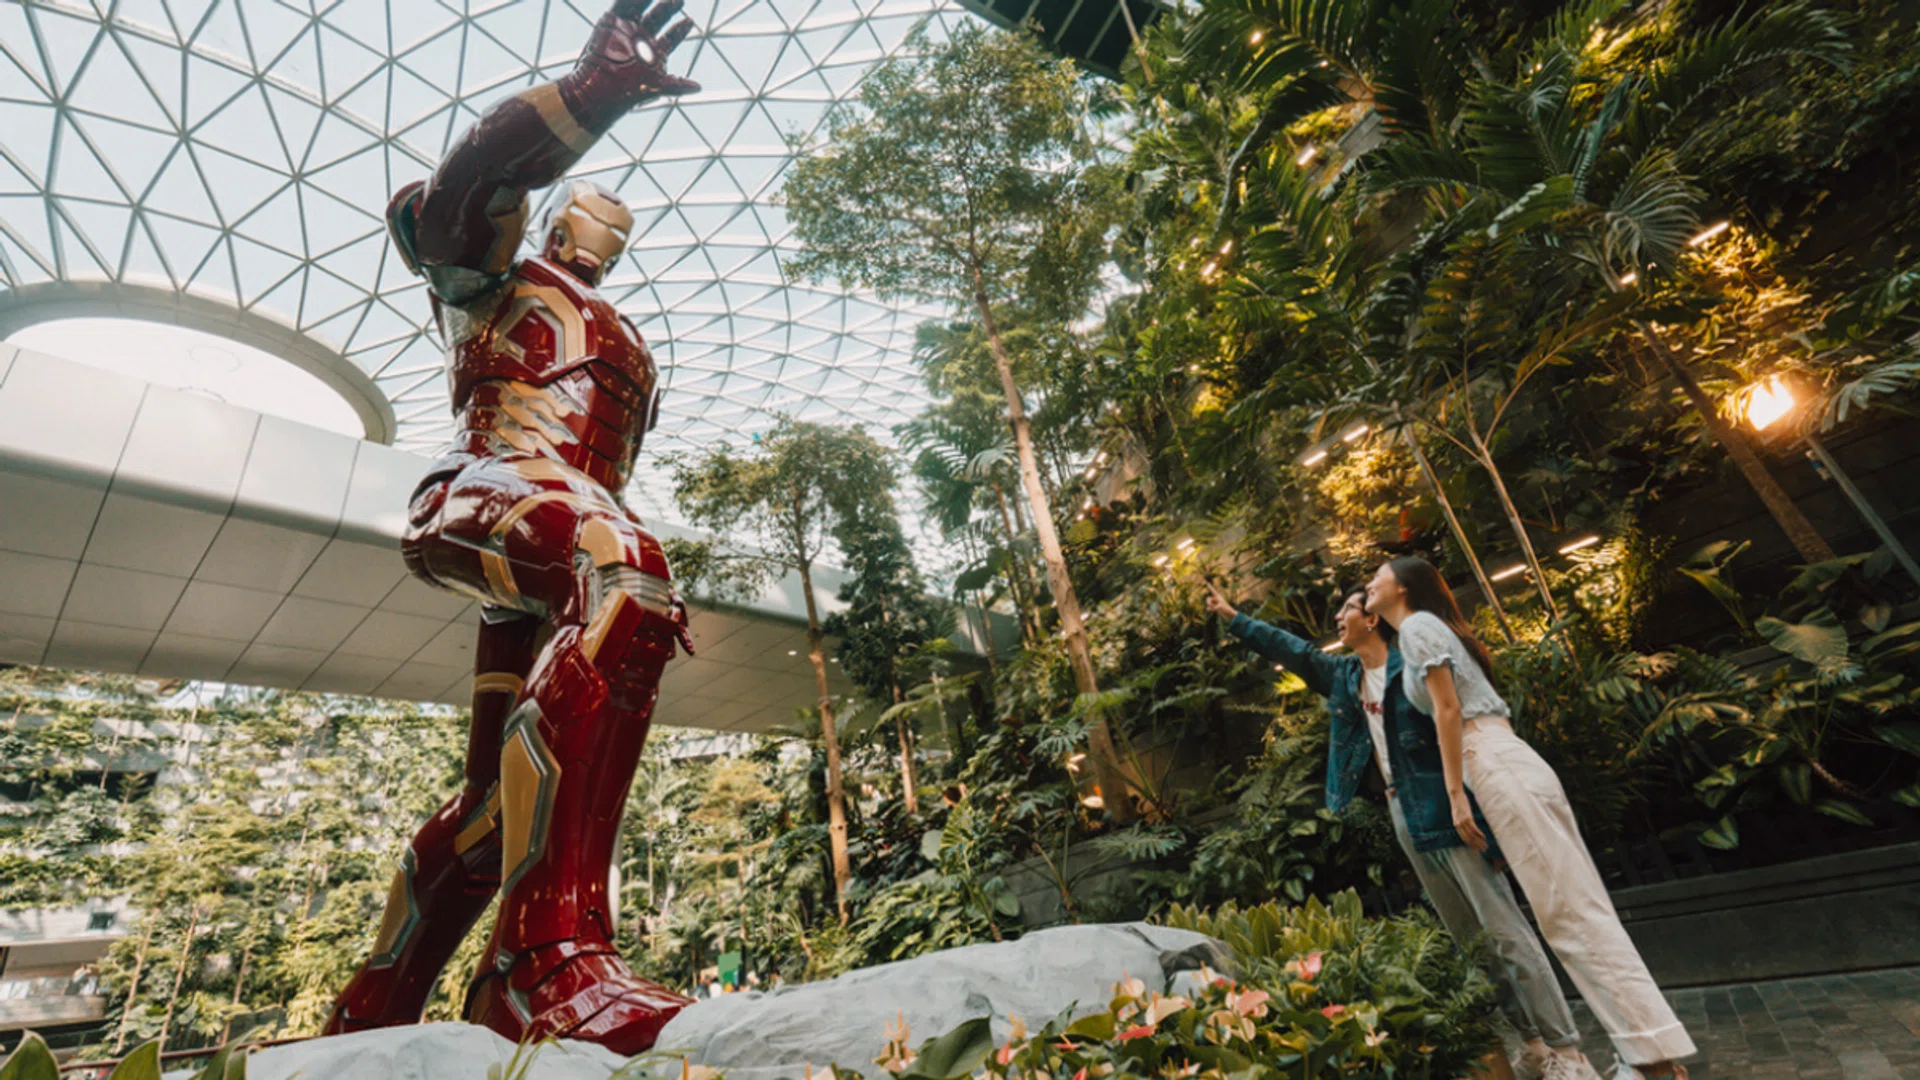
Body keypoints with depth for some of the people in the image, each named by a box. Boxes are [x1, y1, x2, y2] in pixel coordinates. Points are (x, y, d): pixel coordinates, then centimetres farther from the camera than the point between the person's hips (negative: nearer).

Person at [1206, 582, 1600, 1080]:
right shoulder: (1343, 675, 10)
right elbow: (1288, 648, 18)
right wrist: (1232, 616, 22)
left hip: (1444, 808, -7)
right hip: (1404, 817, 7)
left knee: (1504, 930, -4)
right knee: (1470, 938, 12)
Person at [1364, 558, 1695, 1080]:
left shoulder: (1417, 625, -5)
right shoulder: (1427, 629, 22)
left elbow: (1448, 709, -12)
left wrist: (1456, 796, -13)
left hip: (1501, 770, -10)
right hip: (1507, 765, 10)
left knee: (1571, 910, -7)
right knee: (1579, 907, 8)